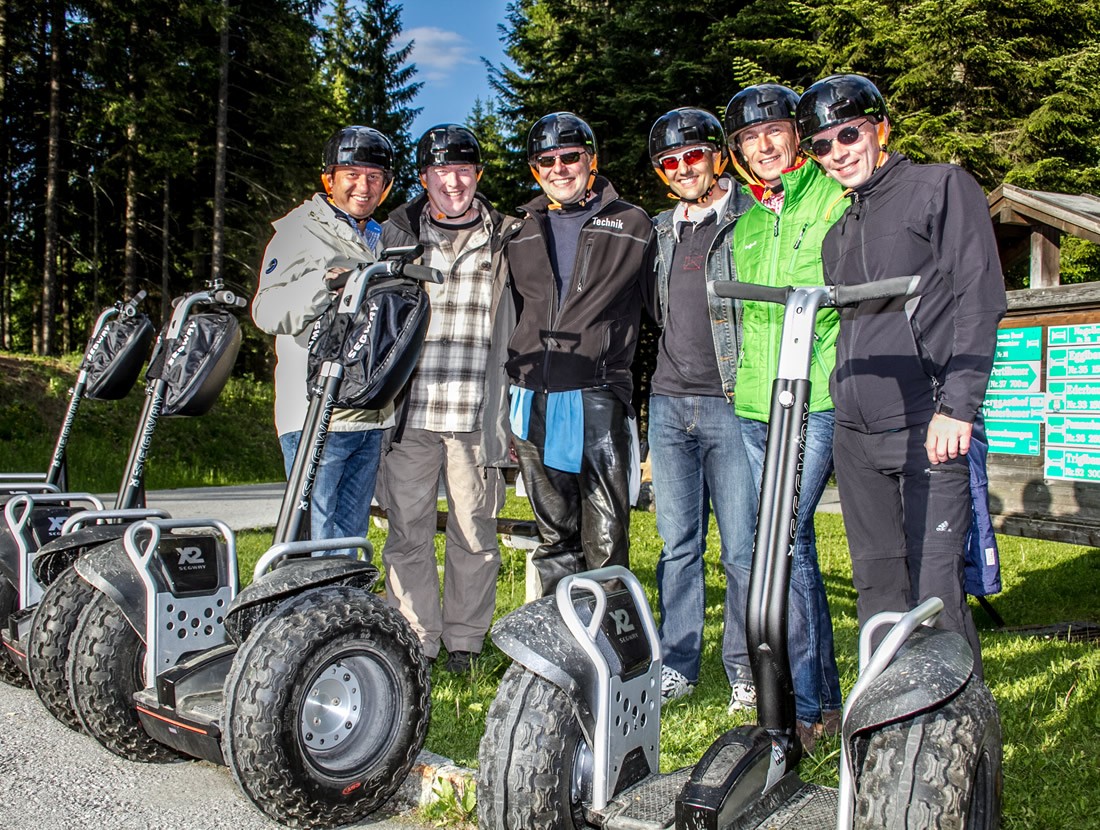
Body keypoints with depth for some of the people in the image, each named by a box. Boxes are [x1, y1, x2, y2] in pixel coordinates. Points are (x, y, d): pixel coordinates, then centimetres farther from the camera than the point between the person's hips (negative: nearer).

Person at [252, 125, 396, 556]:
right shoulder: (299, 231, 2)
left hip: (371, 419, 7)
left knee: (350, 542, 12)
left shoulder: (382, 241, 22)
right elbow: (266, 311, -13)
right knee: (315, 542, -8)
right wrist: (324, 283, -27)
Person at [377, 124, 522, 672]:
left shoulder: (506, 239, 9)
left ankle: (464, 640, 21)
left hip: (475, 414, -1)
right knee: (408, 533, 3)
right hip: (410, 410, 1)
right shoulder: (397, 234, 11)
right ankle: (415, 644, 16)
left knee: (474, 532, 5)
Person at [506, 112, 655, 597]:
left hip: (598, 397, -3)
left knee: (606, 539, -5)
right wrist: (507, 383, 16)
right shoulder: (520, 232, 16)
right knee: (554, 533, 11)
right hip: (533, 399, 4)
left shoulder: (632, 226, 8)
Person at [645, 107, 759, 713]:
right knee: (677, 542, 9)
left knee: (743, 546, -1)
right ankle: (677, 662, 19)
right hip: (668, 402, 5)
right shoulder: (660, 232, 18)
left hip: (731, 403, -5)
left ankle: (746, 668, 12)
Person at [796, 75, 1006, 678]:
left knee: (933, 589, -9)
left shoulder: (942, 186, 3)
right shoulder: (839, 232, 22)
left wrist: (956, 407, -15)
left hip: (925, 428, -6)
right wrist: (843, 402, 15)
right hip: (855, 432, 7)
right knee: (876, 584, 11)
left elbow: (979, 299, -6)